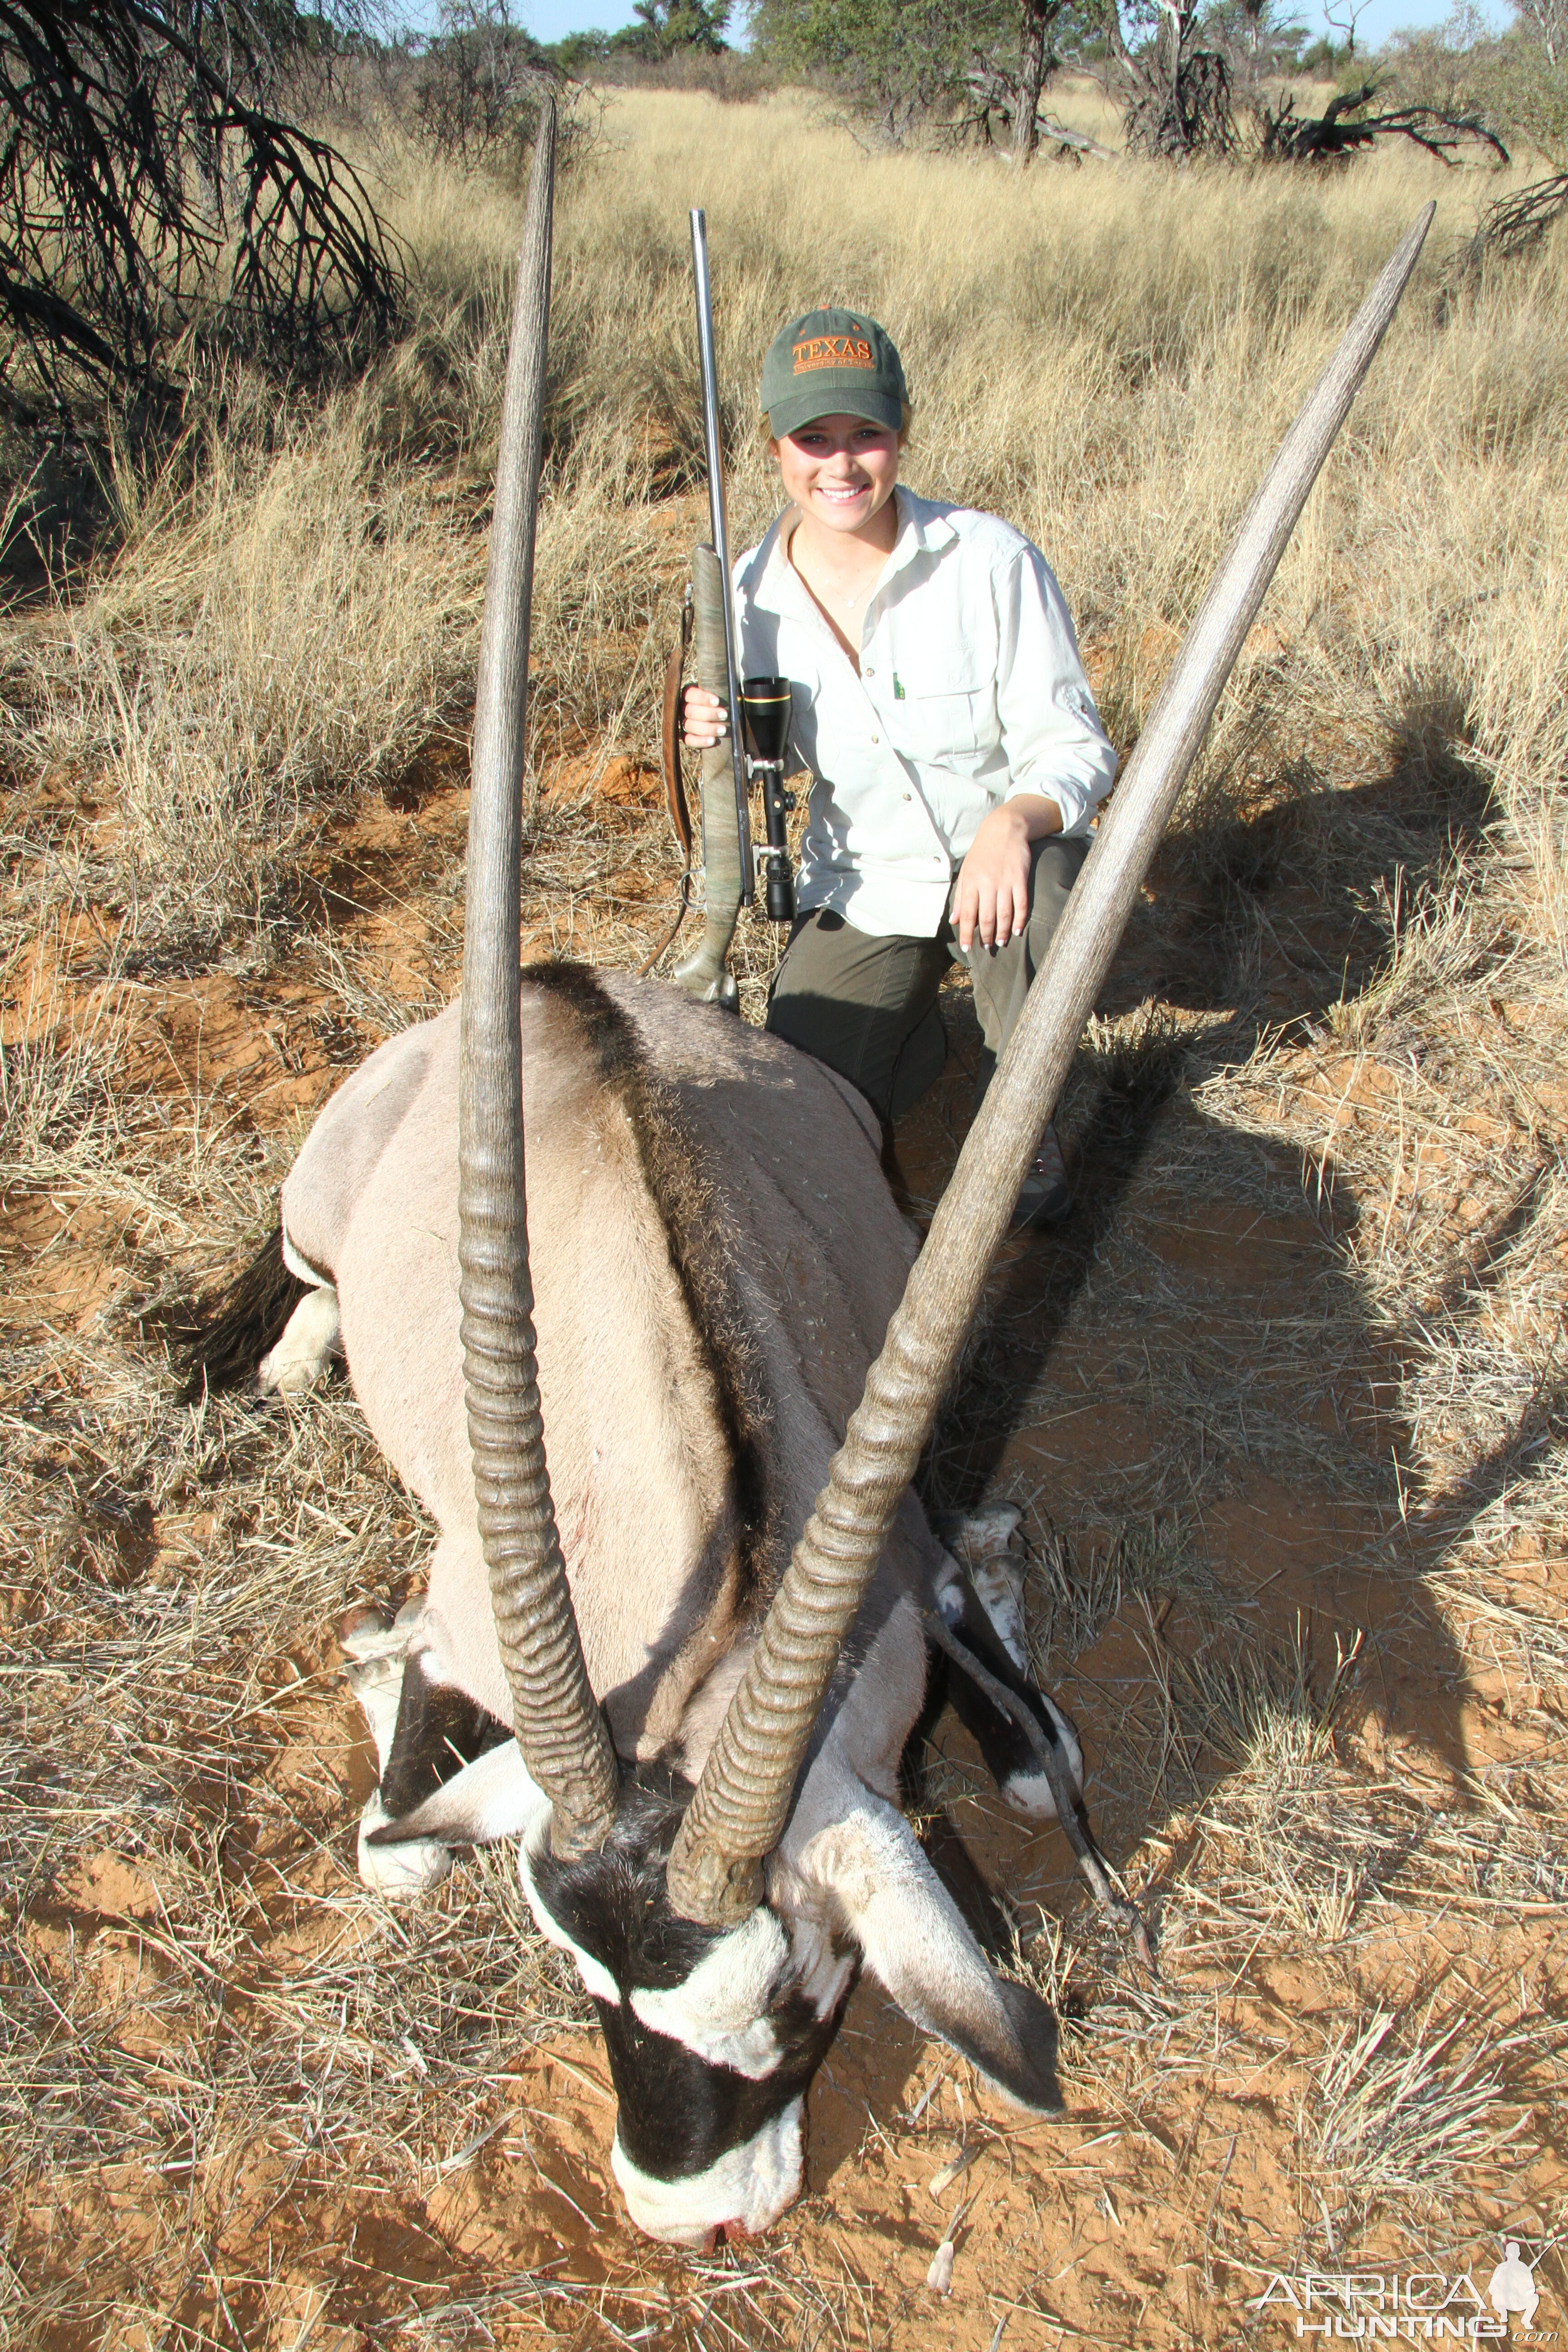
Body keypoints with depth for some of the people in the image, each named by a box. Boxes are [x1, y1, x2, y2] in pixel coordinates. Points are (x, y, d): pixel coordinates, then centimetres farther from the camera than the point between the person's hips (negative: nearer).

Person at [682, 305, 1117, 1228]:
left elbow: (1075, 746, -15)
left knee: (1024, 902, -39)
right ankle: (919, 1016, 24)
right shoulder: (750, 593, -8)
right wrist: (715, 738, -20)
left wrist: (1014, 818, -38)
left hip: (1006, 852, -2)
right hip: (863, 885, 3)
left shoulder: (991, 561, -17)